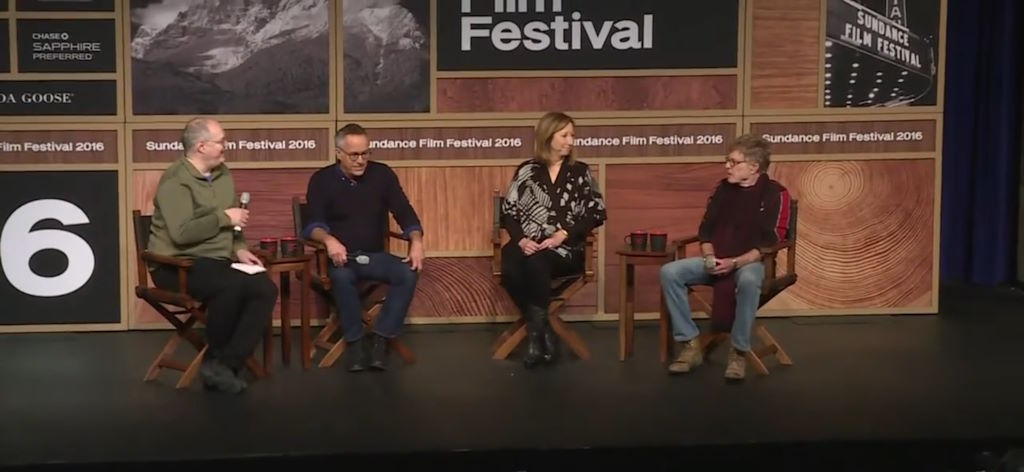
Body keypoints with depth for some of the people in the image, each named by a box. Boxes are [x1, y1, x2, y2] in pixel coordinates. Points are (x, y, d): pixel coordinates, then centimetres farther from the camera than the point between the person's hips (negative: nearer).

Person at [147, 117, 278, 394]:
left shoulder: (222, 174, 14)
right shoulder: (176, 180, -12)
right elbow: (182, 233, -25)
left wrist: (238, 249, 3)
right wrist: (224, 218, -15)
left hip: (218, 261, 8)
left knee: (265, 289, -19)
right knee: (231, 286, -35)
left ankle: (225, 364, -20)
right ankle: (215, 359, -14)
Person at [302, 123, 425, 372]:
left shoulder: (382, 174, 4)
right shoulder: (322, 180, -2)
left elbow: (404, 212, 1)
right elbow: (312, 224, -10)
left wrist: (416, 242, -19)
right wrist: (329, 240, -34)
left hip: (375, 256, 2)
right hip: (341, 257, -2)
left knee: (409, 273, -26)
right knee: (342, 277, -37)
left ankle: (380, 338, -21)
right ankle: (355, 341, -21)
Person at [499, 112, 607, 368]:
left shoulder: (580, 171, 13)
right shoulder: (526, 170, 13)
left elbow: (597, 213, 4)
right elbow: (508, 212, 7)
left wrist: (563, 234, -10)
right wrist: (521, 239, -13)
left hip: (565, 249, -1)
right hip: (528, 246, 1)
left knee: (535, 262, -35)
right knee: (510, 270, -33)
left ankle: (536, 332, -20)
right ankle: (541, 332, -17)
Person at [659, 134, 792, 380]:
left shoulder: (775, 194, -6)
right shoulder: (723, 188, 11)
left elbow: (771, 243, -13)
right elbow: (706, 229, 14)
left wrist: (735, 262, -23)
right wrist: (709, 257, -7)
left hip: (751, 262, -5)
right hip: (717, 261, 6)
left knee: (748, 280, -42)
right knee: (670, 272, -19)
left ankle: (739, 352, -26)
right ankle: (690, 345, -15)